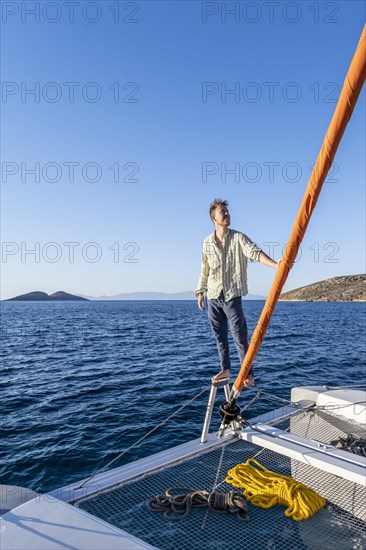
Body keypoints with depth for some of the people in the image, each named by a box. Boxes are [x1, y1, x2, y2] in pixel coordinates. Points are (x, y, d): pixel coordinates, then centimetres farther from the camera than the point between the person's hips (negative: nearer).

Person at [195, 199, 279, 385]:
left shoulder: (238, 238, -3)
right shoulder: (207, 242, 8)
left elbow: (255, 252, -19)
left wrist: (276, 265, -35)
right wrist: (200, 292, 17)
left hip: (232, 295, -4)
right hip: (213, 297, 4)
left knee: (240, 336, -5)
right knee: (220, 336, 12)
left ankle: (248, 373, 5)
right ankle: (225, 369, 27)